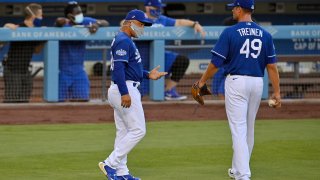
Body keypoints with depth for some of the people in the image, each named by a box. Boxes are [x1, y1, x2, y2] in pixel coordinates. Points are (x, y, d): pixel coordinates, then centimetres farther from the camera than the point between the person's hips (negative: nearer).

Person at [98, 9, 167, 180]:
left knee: (123, 132, 11)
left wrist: (148, 75, 13)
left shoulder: (125, 40, 19)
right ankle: (110, 164, -11)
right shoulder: (123, 41, -14)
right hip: (126, 90, -11)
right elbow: (118, 68, -23)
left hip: (123, 90, 11)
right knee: (138, 130, -10)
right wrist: (124, 93, -30)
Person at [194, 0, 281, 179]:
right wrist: (277, 92, 4)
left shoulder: (230, 32, -7)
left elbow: (216, 62, -6)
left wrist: (203, 81, 8)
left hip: (236, 82, -5)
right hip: (257, 83, 5)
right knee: (249, 128, 18)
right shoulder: (265, 34, 4)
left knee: (238, 129, -6)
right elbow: (272, 65, 1)